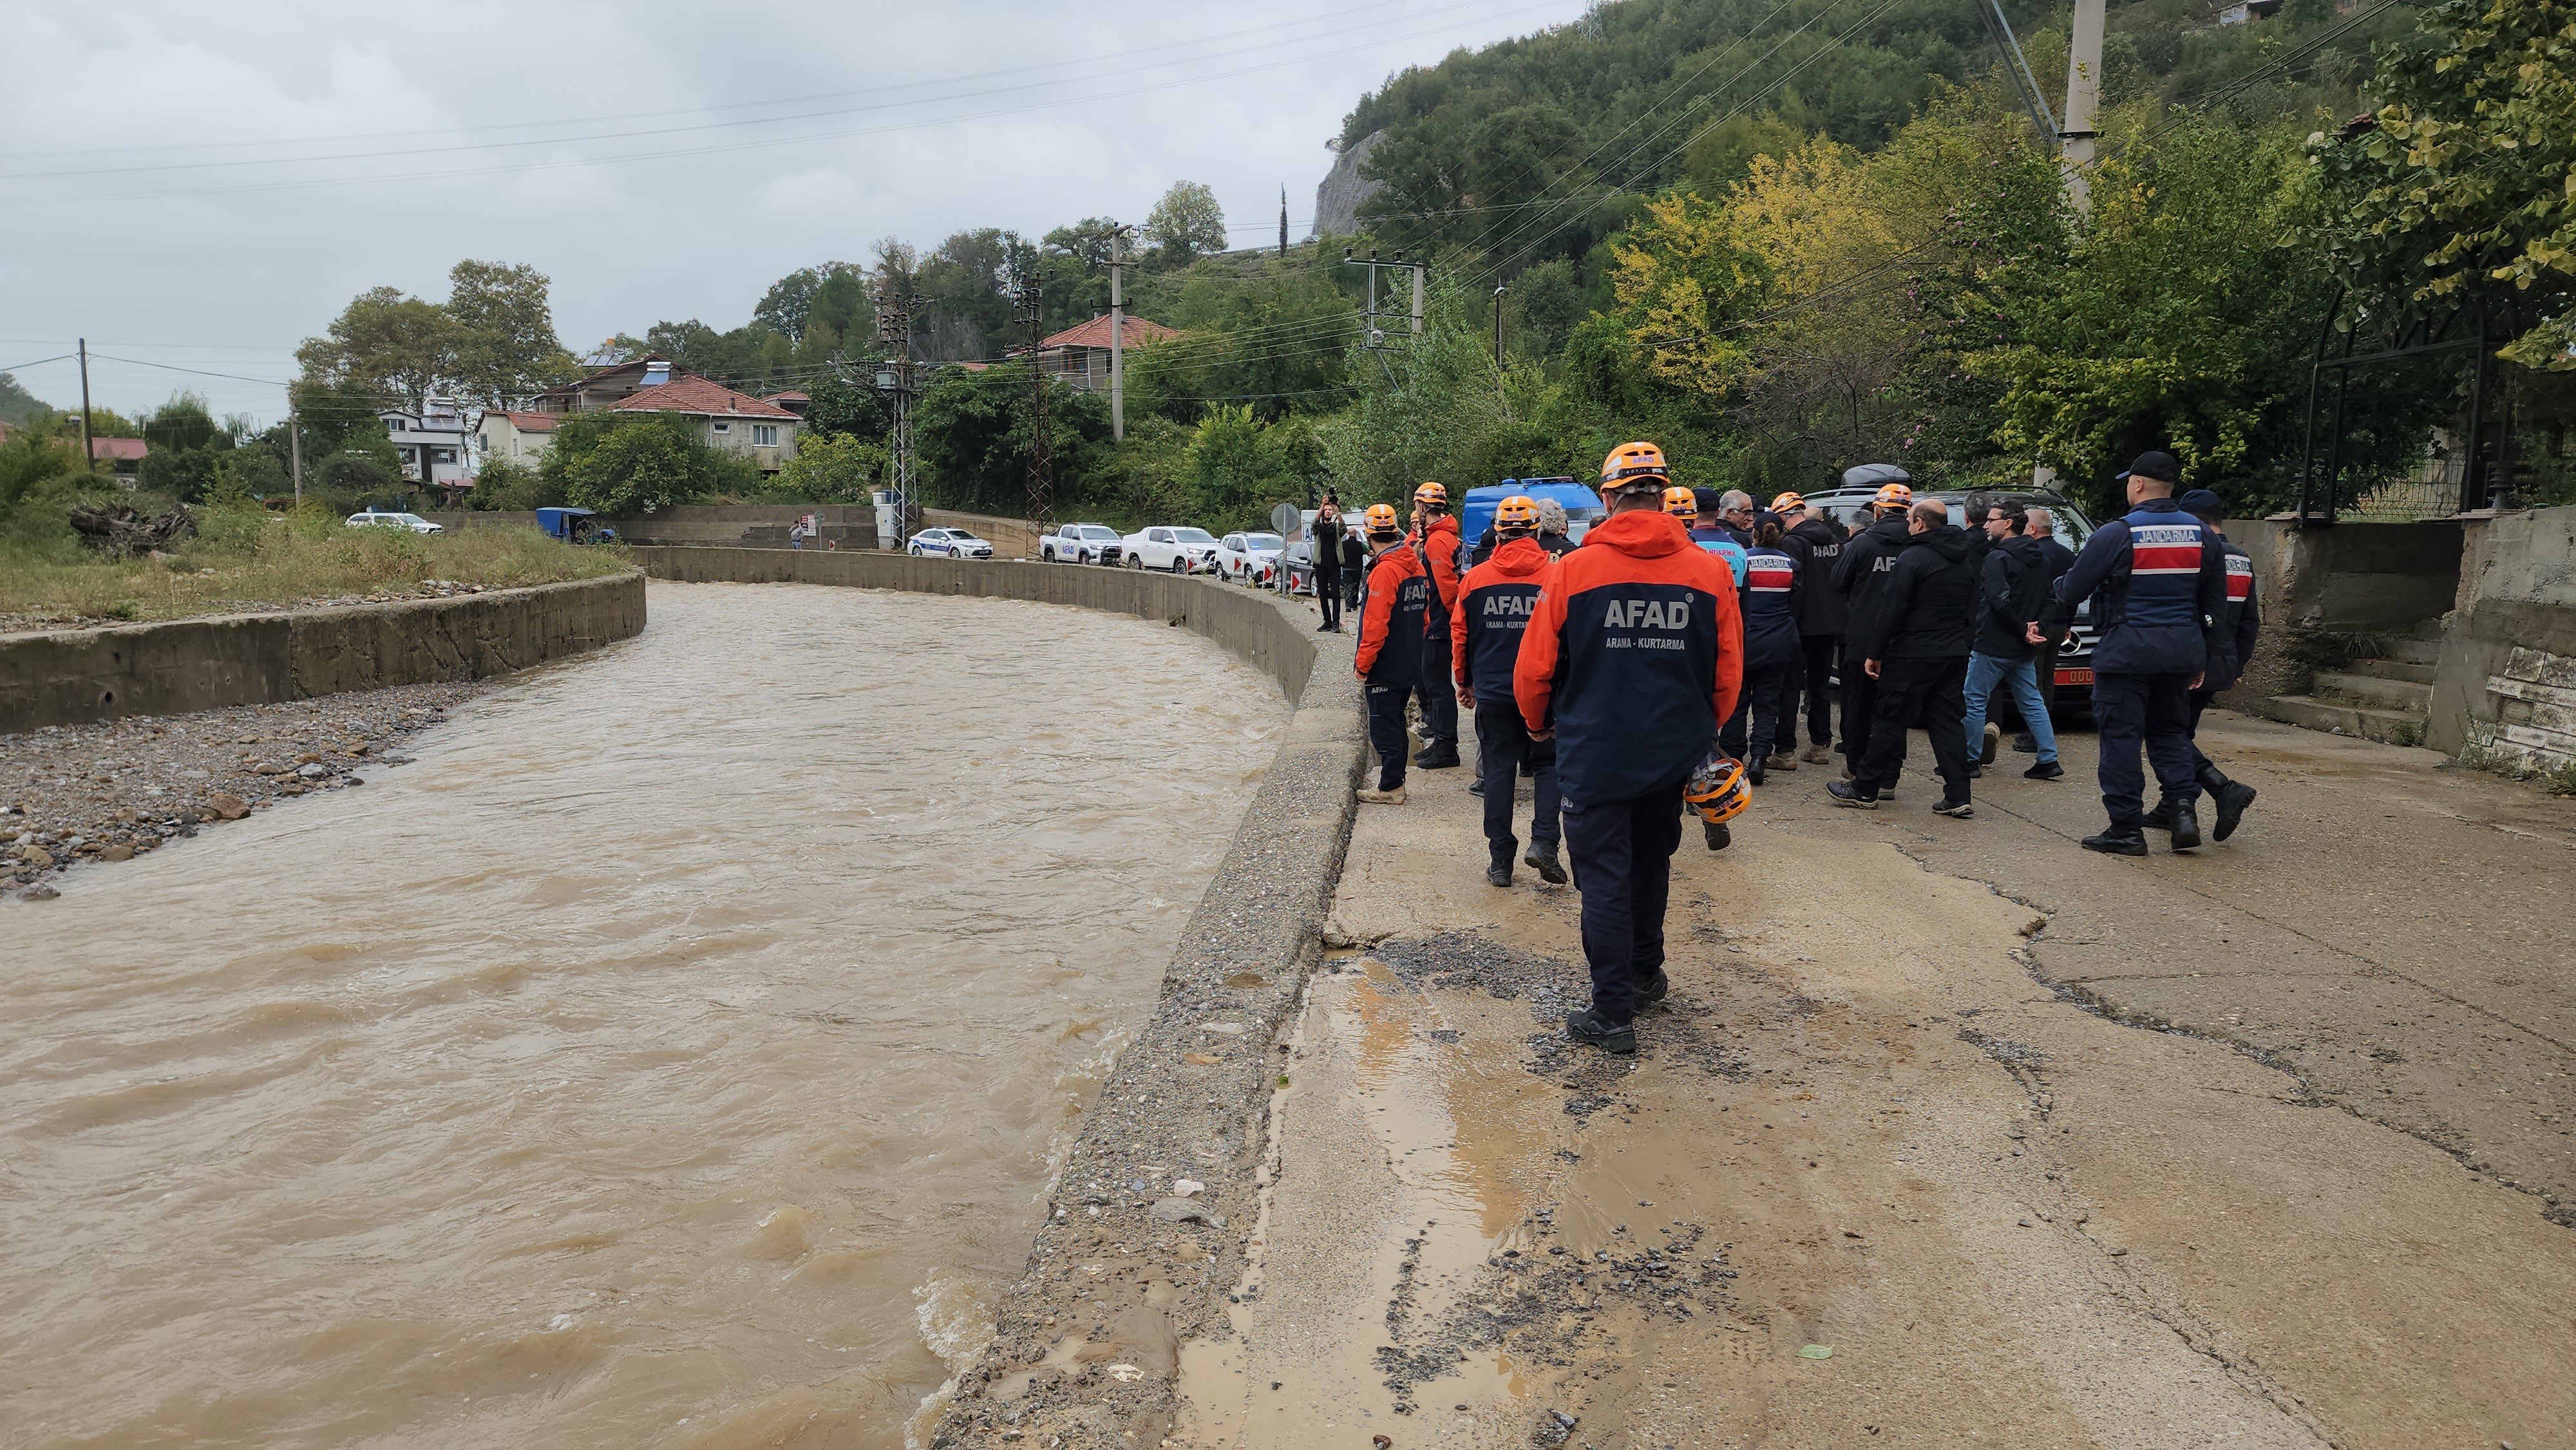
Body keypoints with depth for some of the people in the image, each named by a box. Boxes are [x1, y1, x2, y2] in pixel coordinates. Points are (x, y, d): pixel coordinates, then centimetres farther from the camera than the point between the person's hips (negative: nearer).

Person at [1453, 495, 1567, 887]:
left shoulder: (1475, 578, -1)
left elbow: (1460, 635, 6)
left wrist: (1465, 682, 20)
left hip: (1492, 692, 1)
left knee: (1498, 771, 9)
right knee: (1548, 765, 14)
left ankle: (1501, 861, 11)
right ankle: (1544, 840, -4)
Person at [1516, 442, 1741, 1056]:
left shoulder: (1574, 570, -13)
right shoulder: (1710, 572, -5)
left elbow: (1534, 670, -7)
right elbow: (1729, 675, 2)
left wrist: (1541, 723, 13)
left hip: (1593, 752, -3)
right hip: (1673, 753, 4)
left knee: (1604, 877, 4)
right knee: (1651, 863, 23)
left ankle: (1613, 1012, 6)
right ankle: (1645, 973, 39)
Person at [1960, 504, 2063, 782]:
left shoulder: (1998, 558, -14)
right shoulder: (2041, 560, 13)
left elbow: (1999, 601, -23)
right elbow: (2049, 600, 16)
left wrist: (2022, 630, -15)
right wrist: (2031, 628, 6)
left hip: (1993, 645, -8)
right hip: (2024, 649, 8)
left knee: (1974, 701, 1)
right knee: (2032, 702, 12)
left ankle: (1970, 760, 4)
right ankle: (2049, 760, 10)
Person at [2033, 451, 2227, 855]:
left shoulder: (2117, 534, -11)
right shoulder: (2201, 536, 7)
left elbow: (2072, 587, -6)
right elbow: (2215, 604, 13)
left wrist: (2048, 625, 11)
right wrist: (2202, 660, 20)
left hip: (2127, 650, -6)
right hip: (2182, 651, 6)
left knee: (2120, 736, 1)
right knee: (2170, 731, 18)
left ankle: (2126, 829, 3)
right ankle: (2185, 807, 2)